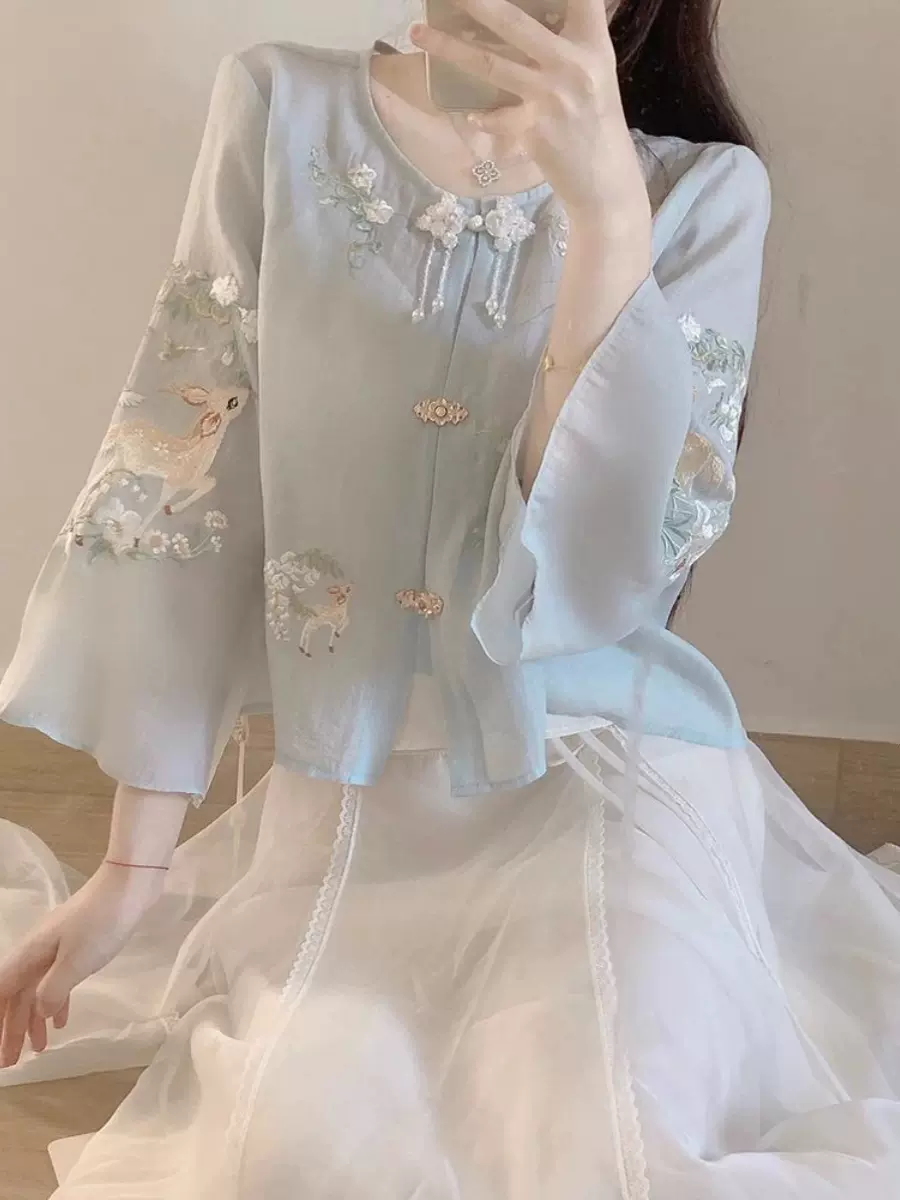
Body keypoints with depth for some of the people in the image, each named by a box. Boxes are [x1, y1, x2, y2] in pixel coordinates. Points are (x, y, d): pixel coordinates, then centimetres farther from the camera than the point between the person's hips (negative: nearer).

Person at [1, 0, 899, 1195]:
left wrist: (605, 208, -26)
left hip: (611, 779, -1)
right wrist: (134, 862, -2)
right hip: (340, 806, 2)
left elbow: (603, 563, -15)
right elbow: (180, 491, -1)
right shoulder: (278, 111, 1)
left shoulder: (706, 190, -3)